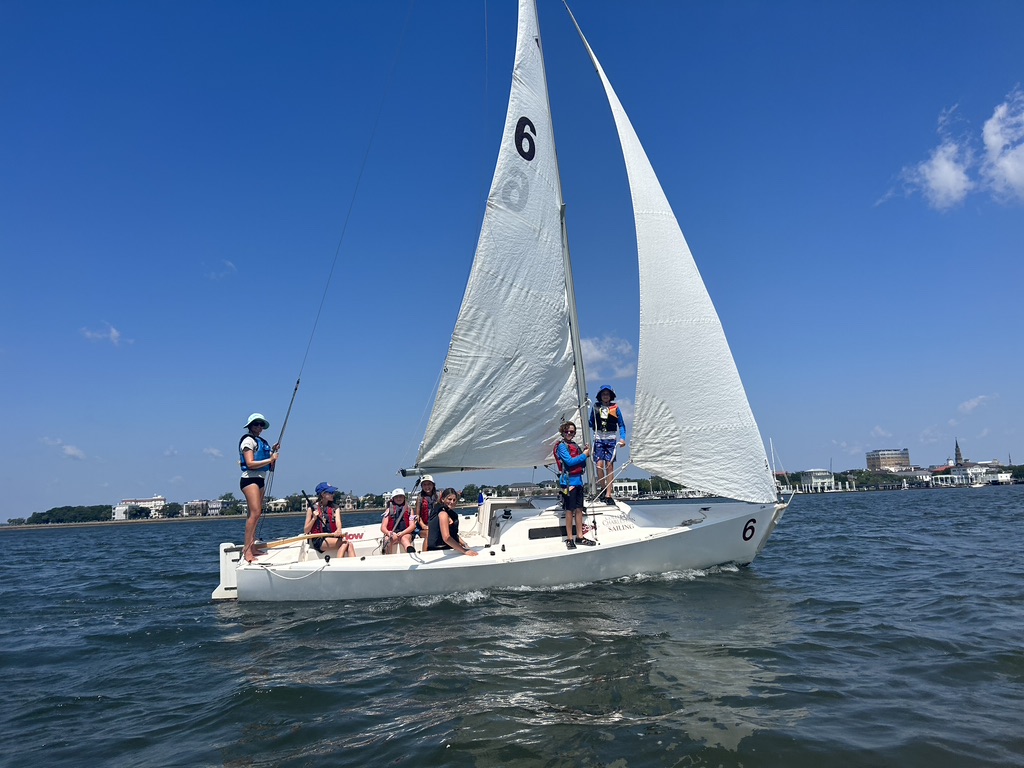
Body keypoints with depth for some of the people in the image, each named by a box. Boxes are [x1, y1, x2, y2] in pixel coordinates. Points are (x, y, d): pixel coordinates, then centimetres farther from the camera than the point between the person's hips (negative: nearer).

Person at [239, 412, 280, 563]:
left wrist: (273, 451, 12)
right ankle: (247, 550, -18)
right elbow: (250, 463, -17)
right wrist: (270, 459, -13)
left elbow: (271, 467, 23)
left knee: (255, 514, 8)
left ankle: (252, 548, 10)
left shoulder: (261, 442, 20)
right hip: (250, 479, -9)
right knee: (255, 513, -18)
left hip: (260, 480, 9)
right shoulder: (248, 440, -5)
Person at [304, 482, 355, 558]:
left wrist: (339, 530, -28)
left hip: (332, 537, 4)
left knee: (350, 545, -27)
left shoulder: (335, 508, 14)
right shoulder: (312, 508, 3)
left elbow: (338, 522, -5)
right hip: (318, 541, -4)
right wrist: (314, 518, -11)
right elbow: (305, 531, 4)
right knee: (345, 542, -27)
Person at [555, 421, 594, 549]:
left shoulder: (575, 445, 15)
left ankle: (580, 537, 18)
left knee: (579, 509, 10)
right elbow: (570, 461, -18)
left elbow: (583, 465, 19)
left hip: (578, 480, 7)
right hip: (569, 481, -7)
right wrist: (584, 455, -9)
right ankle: (569, 539, 4)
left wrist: (585, 454, 2)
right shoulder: (562, 446, -7)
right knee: (570, 510, -2)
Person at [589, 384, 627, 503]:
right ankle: (602, 489, 7)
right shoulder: (595, 407, 9)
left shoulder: (615, 408, 5)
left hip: (611, 439, -1)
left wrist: (622, 438, -4)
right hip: (599, 439, 1)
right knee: (599, 464, -10)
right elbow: (591, 423, 16)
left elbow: (621, 424, 7)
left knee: (610, 465, -3)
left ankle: (608, 494, -2)